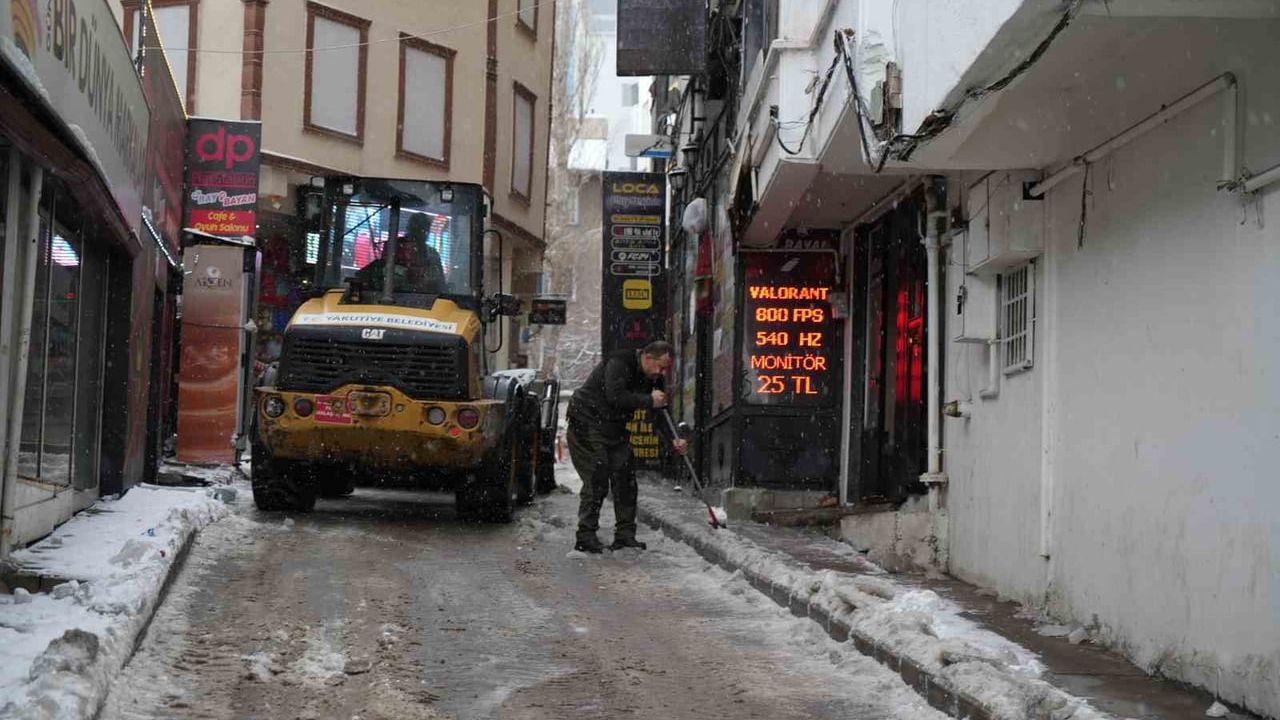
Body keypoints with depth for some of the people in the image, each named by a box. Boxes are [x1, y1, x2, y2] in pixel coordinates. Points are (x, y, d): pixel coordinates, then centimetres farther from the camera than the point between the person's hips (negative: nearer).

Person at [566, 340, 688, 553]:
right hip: (587, 425, -8)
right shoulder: (618, 363, -21)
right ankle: (585, 537, -6)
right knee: (597, 482, -12)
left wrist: (673, 439, -8)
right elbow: (616, 397, -33)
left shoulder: (653, 378, 4)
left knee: (626, 481, 3)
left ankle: (625, 534, 10)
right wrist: (649, 400, -25)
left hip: (615, 430, 8)